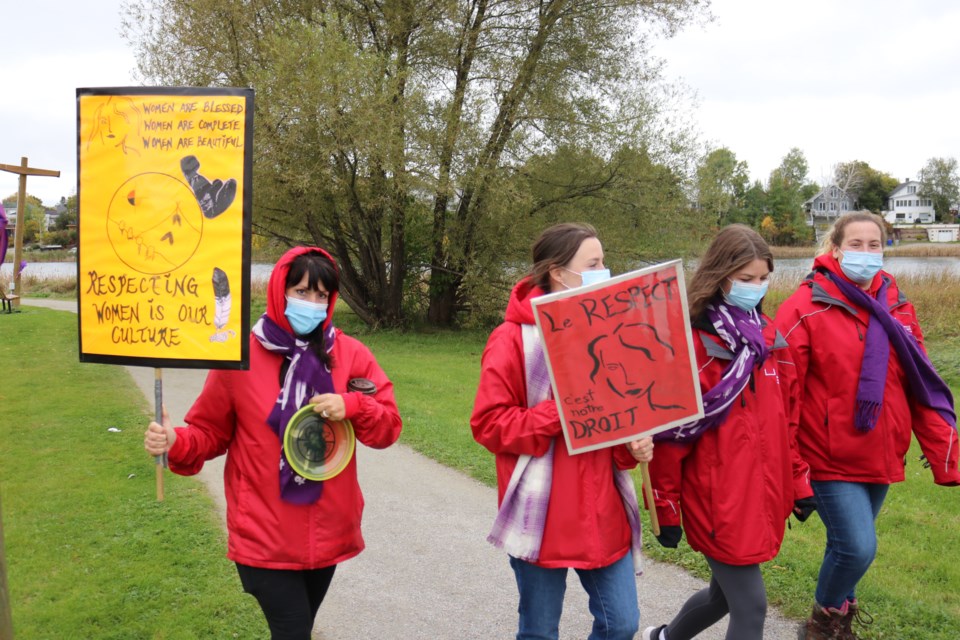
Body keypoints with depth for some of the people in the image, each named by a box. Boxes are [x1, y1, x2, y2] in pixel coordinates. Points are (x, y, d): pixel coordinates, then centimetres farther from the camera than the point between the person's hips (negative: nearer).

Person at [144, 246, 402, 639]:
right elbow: (210, 433, -1)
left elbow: (389, 426, -1)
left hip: (327, 531, 4)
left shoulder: (350, 354, -2)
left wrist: (352, 406, -19)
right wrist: (175, 443, -21)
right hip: (264, 535, -3)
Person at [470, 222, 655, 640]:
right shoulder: (514, 338, -10)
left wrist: (634, 444, -6)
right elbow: (488, 423, -13)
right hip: (542, 515, -5)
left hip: (603, 509, 5)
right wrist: (559, 414, -22)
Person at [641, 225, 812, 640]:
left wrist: (798, 482, 14)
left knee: (725, 594, 21)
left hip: (761, 498, 7)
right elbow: (669, 434, -13)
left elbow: (786, 418, 13)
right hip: (717, 502, -7)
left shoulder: (768, 337, 7)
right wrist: (667, 509, -10)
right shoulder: (691, 343, -15)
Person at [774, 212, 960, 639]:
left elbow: (922, 387, 5)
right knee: (857, 548, -8)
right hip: (829, 457, -5)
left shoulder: (896, 306, 3)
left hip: (881, 457, 5)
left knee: (849, 546, 17)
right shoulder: (807, 308, -13)